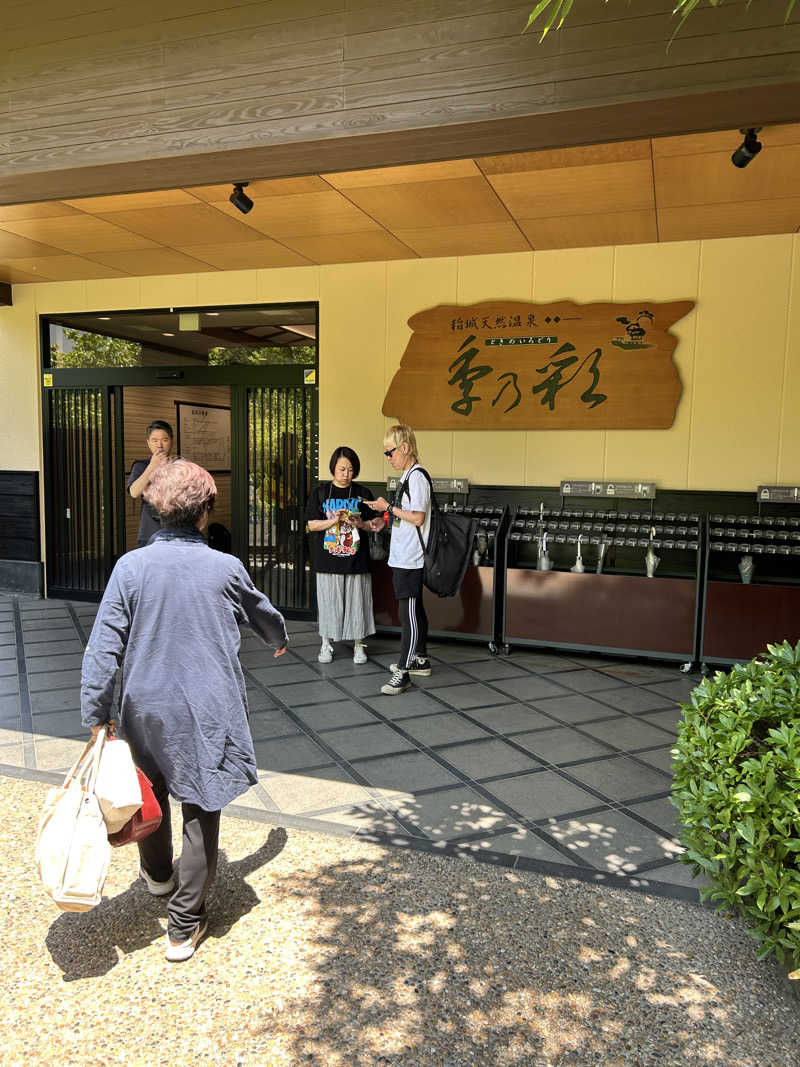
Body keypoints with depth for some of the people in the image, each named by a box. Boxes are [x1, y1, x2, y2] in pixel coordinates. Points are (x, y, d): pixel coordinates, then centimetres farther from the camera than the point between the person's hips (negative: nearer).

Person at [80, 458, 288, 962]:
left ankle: (158, 873, 51)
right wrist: (280, 640, 33)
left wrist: (97, 715, -1)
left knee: (151, 793, 26)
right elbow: (265, 615, 11)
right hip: (208, 712, -2)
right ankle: (185, 925, 20)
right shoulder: (226, 569, -9)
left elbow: (104, 647, -10)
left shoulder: (132, 566, -9)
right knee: (201, 812, 11)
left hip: (147, 710, 2)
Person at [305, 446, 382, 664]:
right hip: (328, 559, 0)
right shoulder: (321, 492, 3)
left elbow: (371, 525, 5)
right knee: (328, 601, 6)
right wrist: (334, 521, -15)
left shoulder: (363, 493, 4)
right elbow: (312, 524, -1)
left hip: (356, 559, 0)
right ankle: (326, 644, 20)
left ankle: (359, 645, 17)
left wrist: (359, 523, -16)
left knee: (357, 601, 4)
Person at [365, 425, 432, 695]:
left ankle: (402, 673, -7)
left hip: (410, 559, -11)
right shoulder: (407, 476, 16)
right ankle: (420, 659, 30)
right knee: (415, 610, 18)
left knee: (408, 613, -9)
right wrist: (386, 519, 14)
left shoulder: (417, 476, -15)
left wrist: (388, 507, -14)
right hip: (403, 558, 11)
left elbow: (418, 518, -21)